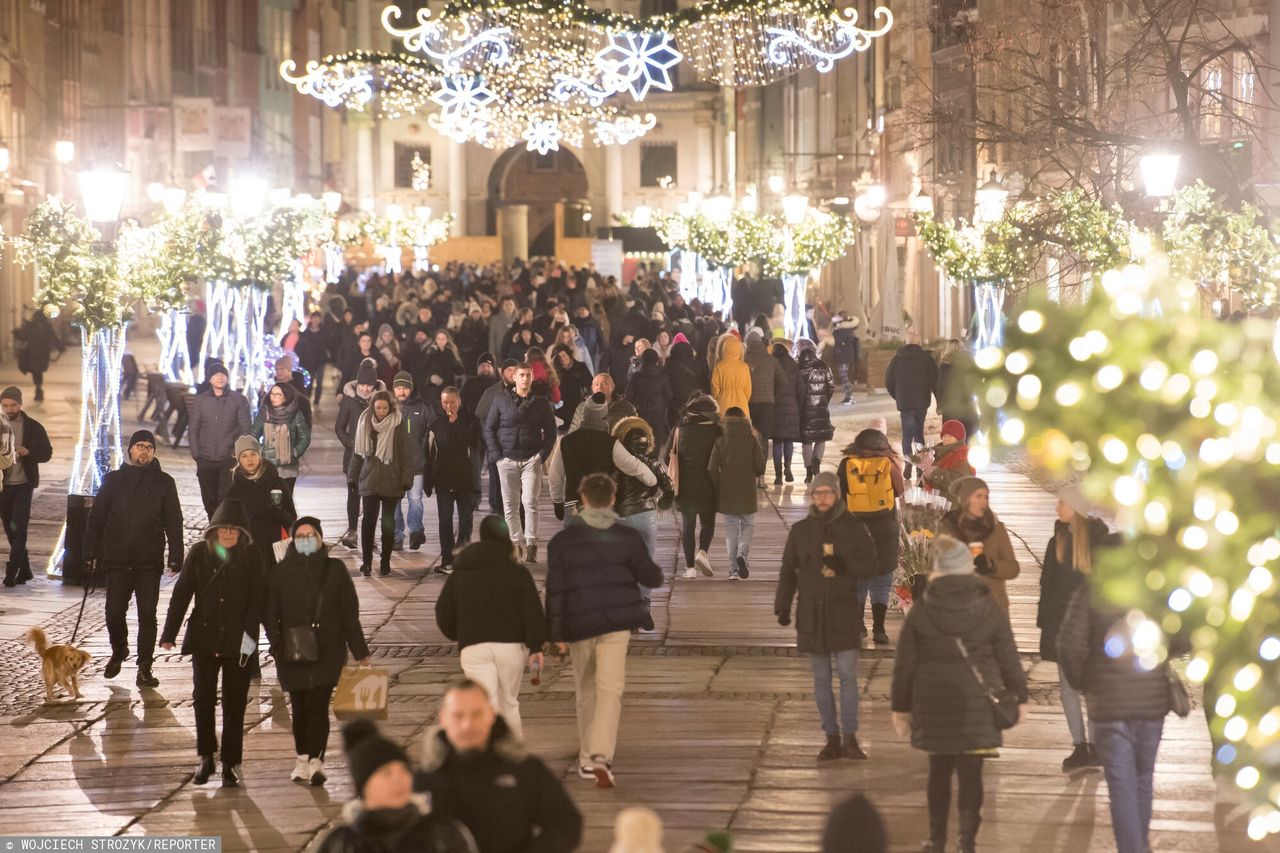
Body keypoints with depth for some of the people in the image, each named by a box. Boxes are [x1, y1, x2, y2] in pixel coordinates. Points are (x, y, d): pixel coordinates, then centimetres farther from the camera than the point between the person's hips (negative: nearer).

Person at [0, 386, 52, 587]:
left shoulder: (33, 427, -1)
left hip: (23, 484, -3)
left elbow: (47, 453, 1)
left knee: (18, 528, -12)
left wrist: (28, 452, -17)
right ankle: (24, 569, 20)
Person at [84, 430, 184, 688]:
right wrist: (92, 552, 4)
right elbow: (96, 518, 10)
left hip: (150, 560, -1)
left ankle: (144, 667, 3)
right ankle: (118, 651, 28)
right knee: (114, 612, 0)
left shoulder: (164, 482, 6)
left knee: (147, 614, -3)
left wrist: (175, 556, -5)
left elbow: (173, 522, 5)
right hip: (117, 560, 1)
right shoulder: (114, 480, 8)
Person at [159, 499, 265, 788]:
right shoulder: (199, 554, 2)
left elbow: (257, 600, -3)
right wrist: (169, 634, -2)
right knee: (203, 698, 1)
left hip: (237, 643, -1)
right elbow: (181, 594, 2)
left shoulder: (251, 559, -1)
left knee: (234, 704, 3)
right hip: (204, 639, 1)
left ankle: (230, 764, 9)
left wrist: (248, 633, -15)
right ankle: (206, 757, 17)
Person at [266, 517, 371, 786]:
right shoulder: (281, 572, 4)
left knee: (318, 705, -11)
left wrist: (360, 652, 2)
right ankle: (303, 759, 17)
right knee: (299, 707, 7)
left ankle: (316, 760, -15)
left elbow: (349, 613, 4)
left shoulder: (334, 569, 2)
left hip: (328, 651, -2)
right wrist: (278, 645, -10)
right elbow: (270, 614, 4)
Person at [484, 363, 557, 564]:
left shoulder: (541, 403, 6)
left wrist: (542, 455, -3)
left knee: (530, 502, -12)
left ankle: (531, 545, -12)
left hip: (532, 459, -1)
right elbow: (489, 428, 8)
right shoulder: (501, 401, 6)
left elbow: (550, 431, 9)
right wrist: (496, 455, -2)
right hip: (507, 459, 1)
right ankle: (516, 543, 10)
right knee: (510, 505, 3)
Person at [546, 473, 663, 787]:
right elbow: (651, 578, 4)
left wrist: (557, 633, 2)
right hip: (617, 622, -1)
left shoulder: (562, 541, 0)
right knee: (610, 690, -6)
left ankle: (587, 759, 23)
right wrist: (657, 573, 29)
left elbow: (555, 590, -2)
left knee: (586, 691, 16)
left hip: (578, 624, 1)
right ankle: (601, 755, -24)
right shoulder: (628, 537, -2)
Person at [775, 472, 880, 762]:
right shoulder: (800, 530, 8)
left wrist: (845, 566, -17)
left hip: (843, 614, -2)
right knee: (821, 680, 6)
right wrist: (782, 606, 0)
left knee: (847, 676, -6)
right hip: (811, 614, 2)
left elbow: (871, 564, 1)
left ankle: (849, 738, -2)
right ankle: (832, 738, 11)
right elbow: (788, 571, 10)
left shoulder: (854, 528, 2)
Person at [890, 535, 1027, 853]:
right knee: (970, 773, 0)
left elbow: (904, 665, 1)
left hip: (934, 704, 1)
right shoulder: (990, 611, -2)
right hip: (977, 704, -1)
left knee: (939, 770, 15)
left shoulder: (920, 613, -2)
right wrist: (1019, 696, 13)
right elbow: (1009, 660, 2)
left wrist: (901, 706, 10)